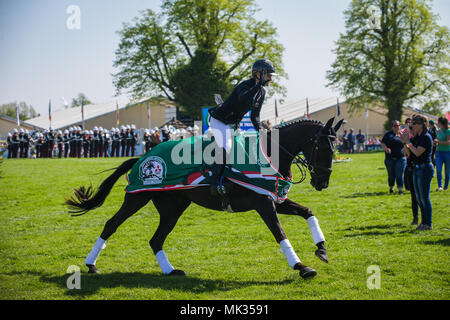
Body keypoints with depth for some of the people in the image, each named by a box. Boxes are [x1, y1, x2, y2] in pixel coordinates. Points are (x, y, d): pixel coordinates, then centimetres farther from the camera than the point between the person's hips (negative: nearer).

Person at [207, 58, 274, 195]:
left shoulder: (261, 92, 4)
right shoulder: (244, 86, -21)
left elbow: (255, 116, 11)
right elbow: (243, 99, -47)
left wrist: (261, 130, -5)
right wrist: (258, 85, -47)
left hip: (233, 125, 10)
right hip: (219, 121, -10)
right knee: (226, 148, -27)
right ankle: (215, 182, -29)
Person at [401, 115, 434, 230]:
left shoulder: (426, 137, -15)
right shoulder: (416, 137, 12)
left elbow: (417, 152, -23)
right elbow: (409, 153, 11)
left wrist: (408, 141, -17)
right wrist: (405, 142, -1)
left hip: (425, 169, -9)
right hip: (416, 168, 9)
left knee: (424, 198, -5)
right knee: (419, 198, 13)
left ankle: (428, 224, 2)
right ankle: (424, 222, 21)